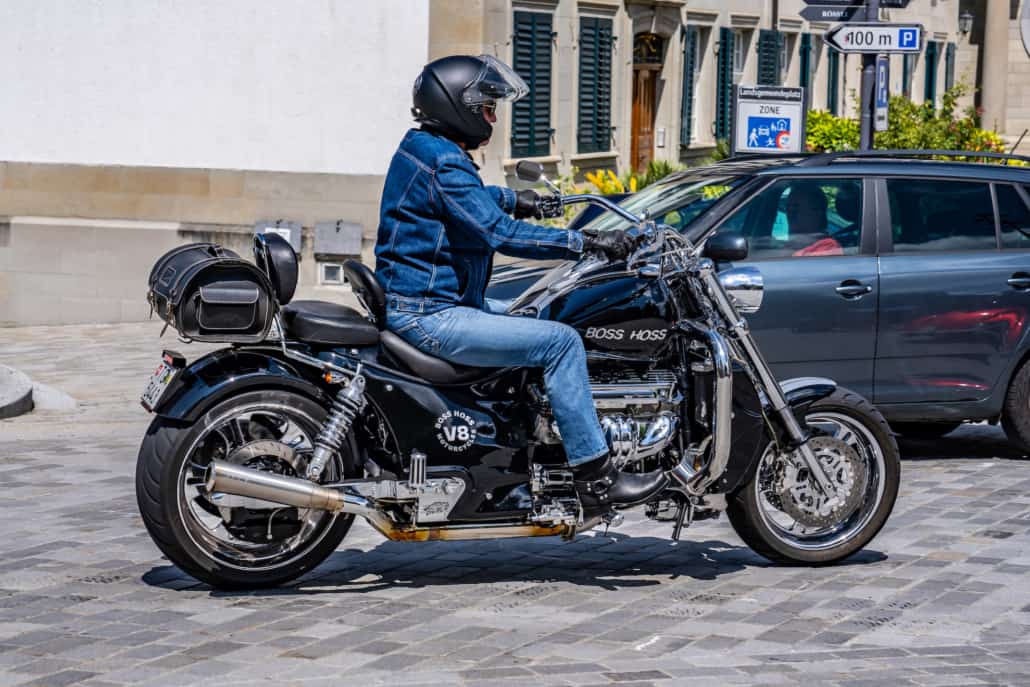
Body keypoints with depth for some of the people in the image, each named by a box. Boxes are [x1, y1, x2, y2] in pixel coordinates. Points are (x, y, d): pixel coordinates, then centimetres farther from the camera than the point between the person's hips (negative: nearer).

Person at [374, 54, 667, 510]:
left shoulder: (422, 148, 14)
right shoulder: (443, 162, -18)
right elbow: (498, 233, -27)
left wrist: (512, 199, 40)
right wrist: (586, 242, -25)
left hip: (413, 304, 11)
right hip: (430, 315, -11)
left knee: (535, 323, 25)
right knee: (560, 342, -16)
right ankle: (595, 480, -14)